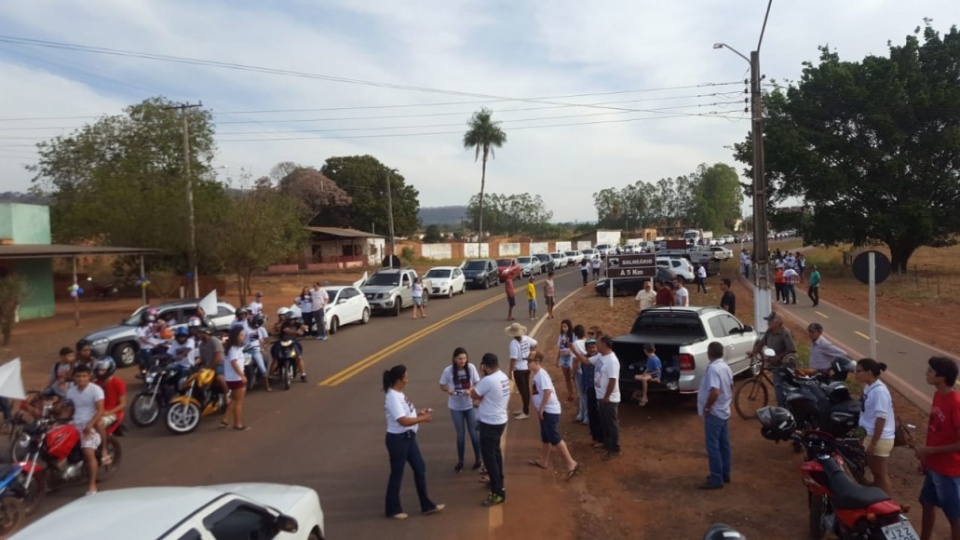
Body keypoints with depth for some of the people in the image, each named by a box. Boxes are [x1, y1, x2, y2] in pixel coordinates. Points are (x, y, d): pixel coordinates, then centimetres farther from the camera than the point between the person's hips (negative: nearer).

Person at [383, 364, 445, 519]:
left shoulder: (398, 393, 7)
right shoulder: (393, 397, -24)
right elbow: (403, 420, -27)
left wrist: (419, 412, 4)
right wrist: (423, 418, -17)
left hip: (408, 437, 10)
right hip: (398, 439, -10)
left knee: (420, 468, 14)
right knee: (397, 474, 5)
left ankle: (427, 505, 25)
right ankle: (393, 510, 22)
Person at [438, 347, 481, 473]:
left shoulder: (471, 368, -13)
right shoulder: (448, 370, -14)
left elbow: (477, 384, -5)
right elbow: (442, 386, -3)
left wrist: (470, 390, -24)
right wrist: (448, 390, -24)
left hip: (470, 405, 0)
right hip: (455, 407, 0)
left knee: (474, 432, 10)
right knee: (460, 434, 12)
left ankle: (477, 458, 27)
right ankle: (460, 461, 27)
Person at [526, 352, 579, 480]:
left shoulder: (541, 374, -19)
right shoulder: (537, 374, 12)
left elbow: (548, 391, -29)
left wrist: (541, 408, -23)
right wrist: (539, 408, 18)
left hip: (550, 410, -10)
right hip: (545, 410, 10)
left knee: (555, 438, -9)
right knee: (545, 437, 19)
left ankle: (571, 463, -7)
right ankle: (544, 461, 31)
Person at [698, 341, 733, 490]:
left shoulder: (713, 368, -23)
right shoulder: (726, 367, 7)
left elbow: (715, 392, -32)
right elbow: (730, 388, 17)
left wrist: (706, 407, -20)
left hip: (714, 413, -10)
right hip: (724, 411, 10)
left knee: (713, 446, -4)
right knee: (724, 444, 16)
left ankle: (716, 479, 0)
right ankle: (724, 474, 26)